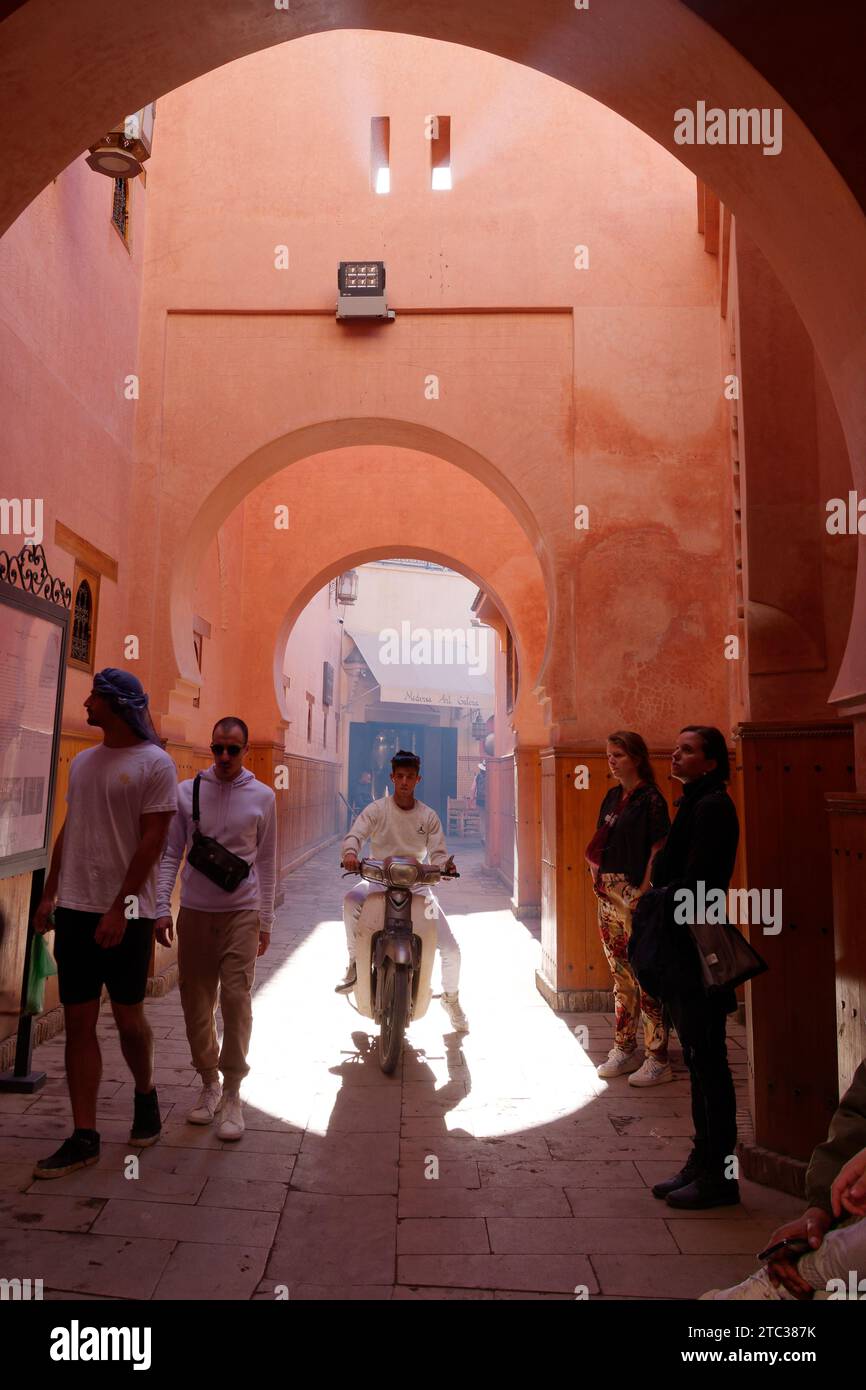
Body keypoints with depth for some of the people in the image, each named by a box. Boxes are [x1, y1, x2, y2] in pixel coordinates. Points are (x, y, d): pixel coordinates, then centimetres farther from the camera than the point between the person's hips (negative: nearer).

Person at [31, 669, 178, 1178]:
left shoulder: (155, 763, -9)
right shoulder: (82, 762, 11)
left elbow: (152, 841, -13)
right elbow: (68, 831, 16)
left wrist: (119, 909, -17)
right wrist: (50, 894, 11)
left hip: (127, 913, -5)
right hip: (75, 908, 6)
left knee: (128, 1017, 7)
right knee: (79, 1022, 5)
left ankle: (146, 1094, 34)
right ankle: (84, 1137, 13)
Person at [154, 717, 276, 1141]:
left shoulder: (262, 797, 0)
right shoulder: (187, 791, 1)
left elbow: (267, 862, 5)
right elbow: (171, 854, 3)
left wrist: (266, 921, 6)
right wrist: (162, 907, -5)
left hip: (241, 913, -1)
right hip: (194, 912, 2)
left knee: (236, 998, -7)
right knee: (196, 1002, 7)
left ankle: (232, 1094, 5)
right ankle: (209, 1082, 25)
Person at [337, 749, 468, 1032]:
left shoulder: (428, 816, 4)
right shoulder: (377, 809, -1)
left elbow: (437, 853, 1)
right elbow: (354, 835, -12)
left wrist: (444, 865, -23)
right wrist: (350, 852, -36)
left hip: (416, 884, 2)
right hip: (378, 880, -1)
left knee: (451, 948, -7)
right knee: (352, 900, -38)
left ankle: (451, 998, 23)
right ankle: (355, 964, -16)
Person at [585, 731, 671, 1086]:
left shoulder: (650, 799, -9)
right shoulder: (612, 797, 13)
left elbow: (657, 852, -13)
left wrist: (643, 895, -17)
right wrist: (596, 867, 4)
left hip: (636, 894, -8)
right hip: (609, 894, 8)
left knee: (644, 976, -3)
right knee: (621, 976, 14)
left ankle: (657, 1060, 5)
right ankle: (624, 1050, 24)